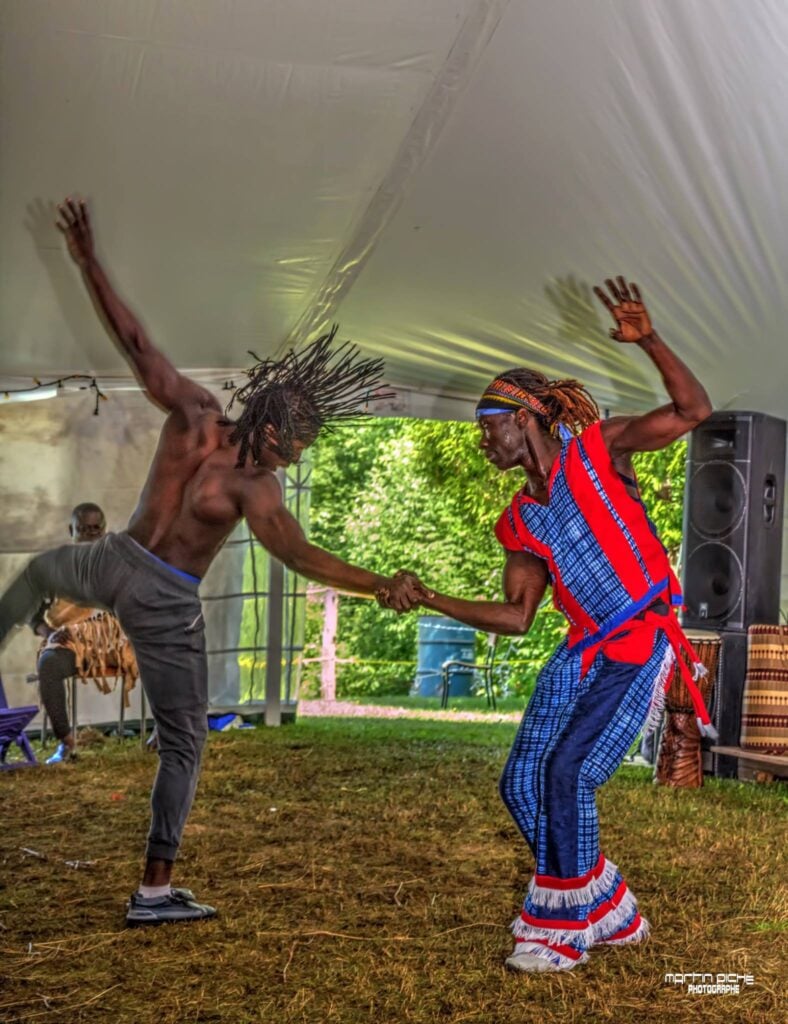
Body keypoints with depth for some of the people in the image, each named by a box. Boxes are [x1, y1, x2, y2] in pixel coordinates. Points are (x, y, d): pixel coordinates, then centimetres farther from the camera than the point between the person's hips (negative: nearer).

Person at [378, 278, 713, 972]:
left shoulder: (595, 451, -3)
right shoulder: (522, 522, 12)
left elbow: (694, 410, -12)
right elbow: (515, 617, 9)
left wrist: (648, 341, -26)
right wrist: (431, 600, 3)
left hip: (644, 650, -7)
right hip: (584, 654, 7)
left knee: (567, 776, -17)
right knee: (522, 783, 1)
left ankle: (560, 933, 3)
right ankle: (612, 918, 18)